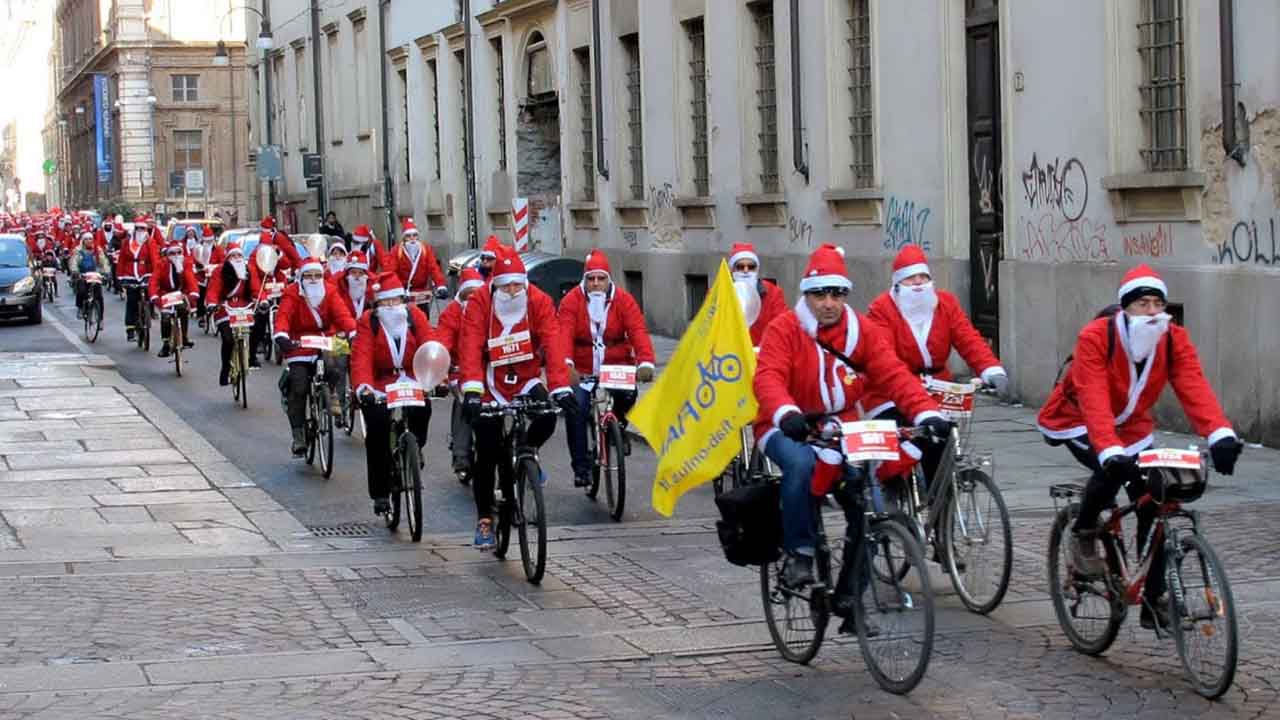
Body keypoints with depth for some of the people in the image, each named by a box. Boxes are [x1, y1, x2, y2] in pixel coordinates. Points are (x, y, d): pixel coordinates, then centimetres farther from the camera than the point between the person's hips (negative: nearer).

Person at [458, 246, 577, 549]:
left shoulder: (539, 302, -12)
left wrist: (561, 387, -34)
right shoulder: (479, 303, -16)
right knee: (486, 455, -3)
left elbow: (553, 345, -21)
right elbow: (470, 347, -26)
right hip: (492, 384, -1)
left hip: (527, 379, 1)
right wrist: (471, 390, -40)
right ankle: (484, 519, 12)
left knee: (547, 418, -28)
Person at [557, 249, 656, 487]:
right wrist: (567, 364, -39)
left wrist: (645, 362, -34)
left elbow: (638, 331, -16)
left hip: (617, 366, 0)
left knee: (627, 394, -27)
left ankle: (619, 425, 8)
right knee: (576, 410, -18)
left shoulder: (623, 300, -4)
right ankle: (581, 468, -7)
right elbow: (564, 334, -21)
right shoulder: (571, 301, -7)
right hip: (582, 370, 0)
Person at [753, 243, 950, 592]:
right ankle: (798, 552, -18)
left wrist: (926, 412, -23)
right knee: (801, 464, -36)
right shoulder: (784, 328, -8)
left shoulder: (863, 330, 3)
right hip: (791, 431, -3)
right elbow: (768, 377, -23)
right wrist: (786, 413, -44)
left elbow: (894, 374, -6)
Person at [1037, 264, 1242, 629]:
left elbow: (1194, 387, -29)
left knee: (1152, 502, -8)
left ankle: (1154, 601, 4)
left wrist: (1220, 433, -46)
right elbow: (1094, 402, -39)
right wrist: (1111, 451, -53)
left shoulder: (1174, 339, -16)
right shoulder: (1095, 337, -29)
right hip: (1077, 421, -4)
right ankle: (1083, 534, -4)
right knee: (1112, 469, -33)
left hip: (1131, 427, 4)